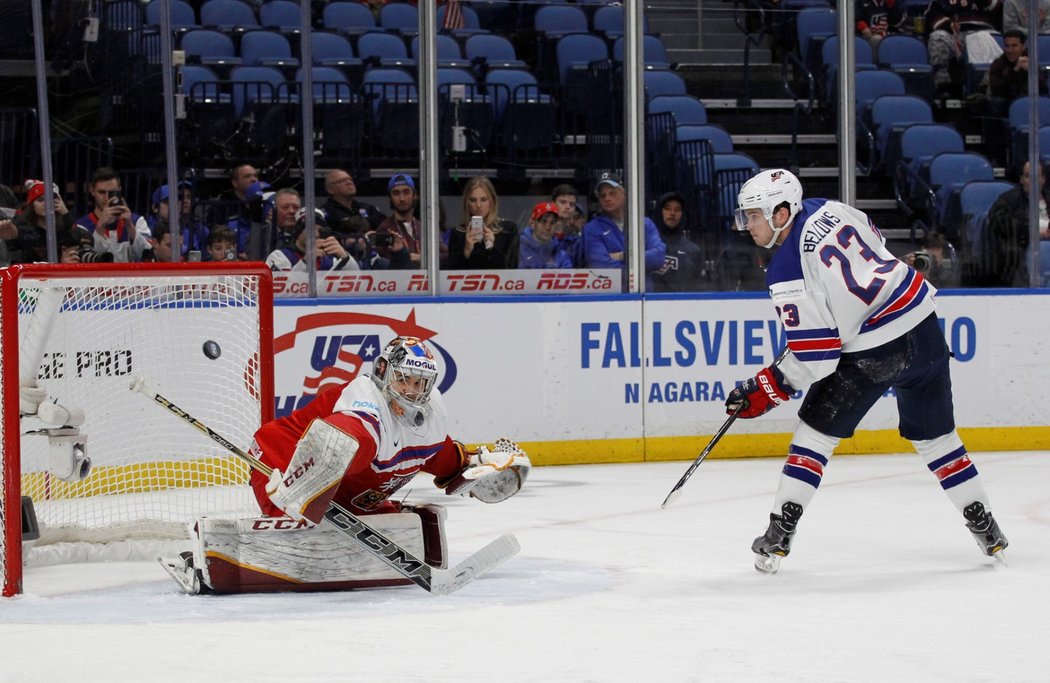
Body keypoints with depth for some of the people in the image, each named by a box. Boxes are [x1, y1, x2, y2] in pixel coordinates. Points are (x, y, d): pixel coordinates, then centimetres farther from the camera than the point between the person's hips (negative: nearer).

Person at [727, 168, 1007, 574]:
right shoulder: (827, 209, 4)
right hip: (924, 326, 7)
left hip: (874, 353, -7)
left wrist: (765, 392, -8)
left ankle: (779, 536, 3)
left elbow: (812, 357, -16)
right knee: (934, 436, 21)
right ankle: (986, 528, 25)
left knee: (816, 431, 6)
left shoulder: (788, 272, -15)